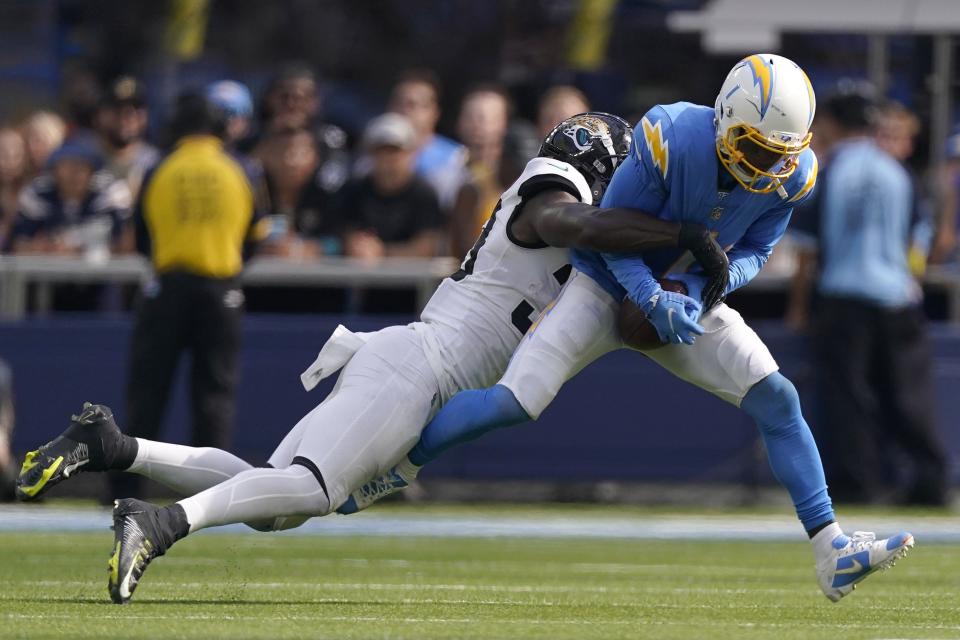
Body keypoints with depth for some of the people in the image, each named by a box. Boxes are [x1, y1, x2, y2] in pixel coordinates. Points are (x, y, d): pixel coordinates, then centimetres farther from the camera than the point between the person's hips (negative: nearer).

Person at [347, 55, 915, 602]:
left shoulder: (791, 175, -16)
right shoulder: (671, 141, -31)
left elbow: (754, 252, -3)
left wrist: (705, 285, -24)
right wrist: (654, 301, -31)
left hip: (688, 302, 4)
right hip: (612, 285, -4)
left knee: (777, 398, -11)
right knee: (512, 403, -17)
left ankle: (834, 555, -8)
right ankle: (400, 466, 8)